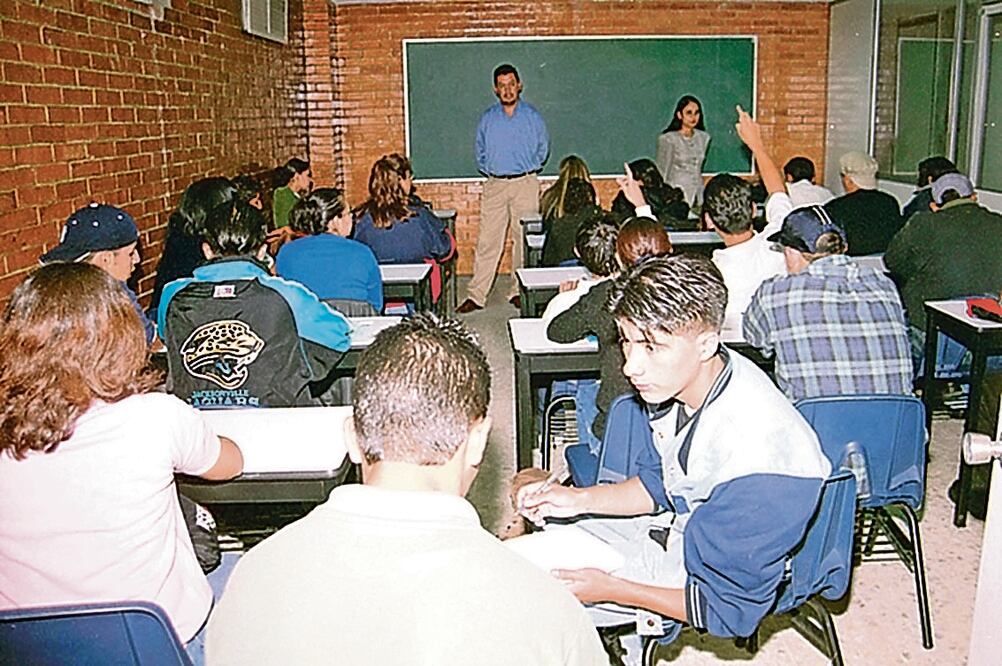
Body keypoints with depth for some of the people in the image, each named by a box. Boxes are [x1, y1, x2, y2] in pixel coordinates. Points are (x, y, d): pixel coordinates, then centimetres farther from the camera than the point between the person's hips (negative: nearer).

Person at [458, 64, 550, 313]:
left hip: (525, 183, -1)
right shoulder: (488, 118, 9)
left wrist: (529, 168, 7)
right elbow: (480, 151, 20)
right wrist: (488, 169, 9)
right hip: (494, 184, 1)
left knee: (524, 240, 2)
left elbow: (543, 148, 13)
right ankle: (476, 295, -1)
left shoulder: (532, 116, 4)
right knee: (487, 241, -3)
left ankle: (519, 292, 12)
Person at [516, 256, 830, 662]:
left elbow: (731, 610, -24)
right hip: (677, 528, 8)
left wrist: (609, 588, -23)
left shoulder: (752, 459, -37)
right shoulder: (683, 379, -13)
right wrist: (580, 499, -7)